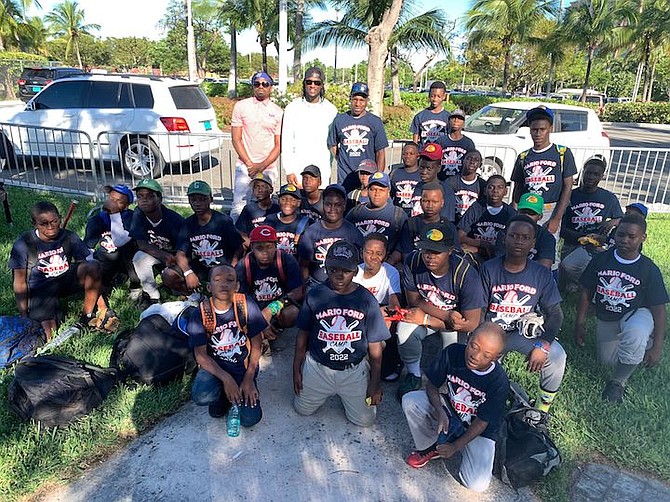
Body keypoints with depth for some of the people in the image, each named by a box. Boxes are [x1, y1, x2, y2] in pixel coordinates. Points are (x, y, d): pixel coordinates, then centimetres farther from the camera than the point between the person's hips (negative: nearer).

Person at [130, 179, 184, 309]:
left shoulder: (174, 219, -25)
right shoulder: (138, 215, -15)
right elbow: (142, 244, -18)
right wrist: (164, 256, -31)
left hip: (174, 255, -3)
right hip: (153, 253, 3)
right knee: (139, 258, -28)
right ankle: (152, 295, -9)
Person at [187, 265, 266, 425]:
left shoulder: (247, 305, -13)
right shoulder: (199, 314, -13)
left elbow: (256, 345, -5)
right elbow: (201, 355, -12)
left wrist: (249, 379, -9)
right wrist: (226, 378, -24)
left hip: (243, 367, 1)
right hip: (214, 366, 0)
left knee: (250, 419, -14)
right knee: (201, 396, -32)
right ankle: (219, 394, 6)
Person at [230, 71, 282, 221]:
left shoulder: (277, 112, 7)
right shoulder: (241, 106, 4)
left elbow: (279, 144, 4)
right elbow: (236, 139, 1)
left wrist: (262, 166, -7)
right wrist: (250, 164, -7)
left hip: (268, 168, 1)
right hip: (244, 166, -1)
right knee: (239, 207, -5)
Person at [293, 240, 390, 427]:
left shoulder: (366, 299, -11)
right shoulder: (314, 295, -8)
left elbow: (375, 345, -5)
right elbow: (303, 334, 3)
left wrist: (375, 382, -4)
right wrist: (297, 368, 5)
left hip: (355, 370, -1)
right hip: (318, 367, 1)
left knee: (364, 420, 2)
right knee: (302, 409, 8)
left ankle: (345, 395, 31)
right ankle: (328, 391, 35)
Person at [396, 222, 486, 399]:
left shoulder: (466, 274, -29)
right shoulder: (413, 261, -22)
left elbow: (471, 323, -23)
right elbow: (414, 301, -11)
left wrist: (426, 320, -25)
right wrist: (448, 315, -26)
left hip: (455, 319, -2)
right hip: (424, 313, 2)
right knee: (404, 332, -28)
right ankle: (414, 375, 2)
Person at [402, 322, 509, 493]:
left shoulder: (500, 383, -27)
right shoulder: (452, 353, -23)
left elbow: (482, 422, -17)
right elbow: (432, 385, -9)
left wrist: (455, 447, -17)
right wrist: (440, 412, -26)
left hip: (478, 430, -2)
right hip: (449, 408, 2)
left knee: (477, 485, -18)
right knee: (410, 401, -24)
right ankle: (430, 446, 2)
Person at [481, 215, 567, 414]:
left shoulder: (542, 274, -4)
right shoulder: (489, 269, -9)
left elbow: (555, 313, -4)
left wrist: (543, 345, -20)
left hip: (525, 331, 1)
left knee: (556, 355, -24)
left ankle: (541, 411, 1)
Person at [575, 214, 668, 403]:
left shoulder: (649, 269, -15)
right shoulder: (600, 260, -10)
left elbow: (658, 309, -12)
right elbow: (585, 292, -2)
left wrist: (657, 347, -15)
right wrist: (580, 324, -2)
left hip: (636, 314, -4)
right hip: (605, 319, 4)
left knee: (635, 336, -38)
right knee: (607, 361, 10)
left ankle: (618, 382, -13)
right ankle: (642, 342, 39)